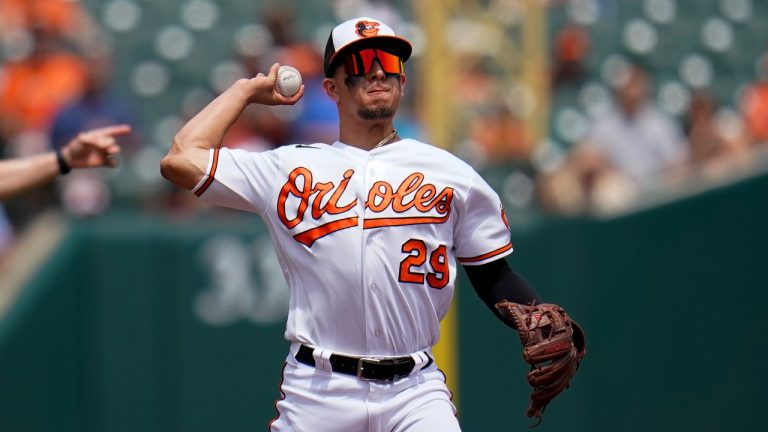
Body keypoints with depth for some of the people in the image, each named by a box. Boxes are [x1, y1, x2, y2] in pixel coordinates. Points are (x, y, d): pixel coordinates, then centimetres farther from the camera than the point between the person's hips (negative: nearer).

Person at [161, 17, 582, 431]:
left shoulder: (448, 172, 11)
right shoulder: (292, 168, 9)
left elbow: (494, 278, 12)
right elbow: (182, 160, 2)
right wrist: (249, 89, 15)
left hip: (415, 393, 0)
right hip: (317, 394, 0)